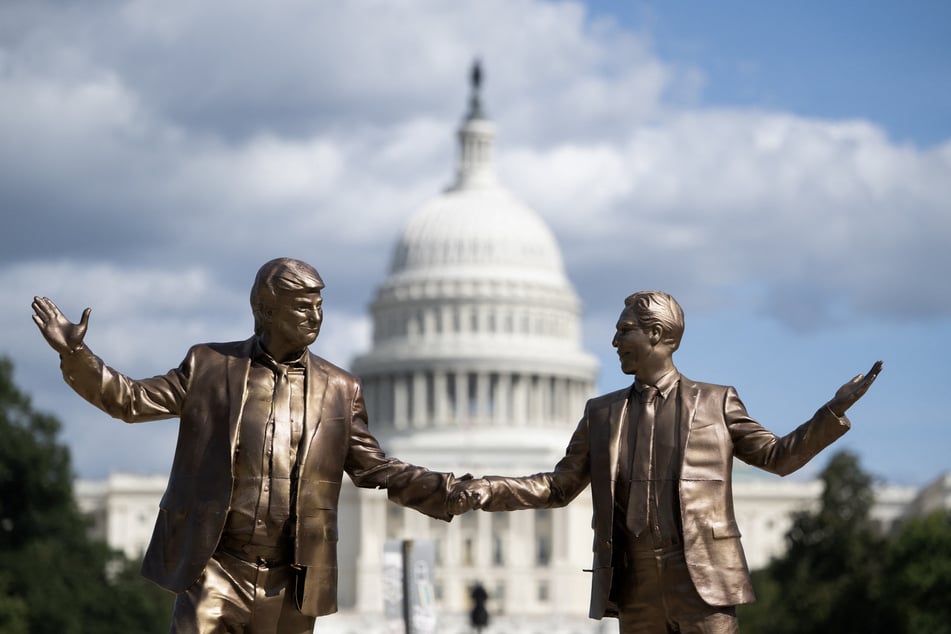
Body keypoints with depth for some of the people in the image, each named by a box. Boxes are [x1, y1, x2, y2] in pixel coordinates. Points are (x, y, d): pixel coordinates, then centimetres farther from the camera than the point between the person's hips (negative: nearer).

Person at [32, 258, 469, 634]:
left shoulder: (339, 390, 9)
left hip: (289, 580, 2)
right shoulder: (211, 366, 5)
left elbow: (373, 469, 9)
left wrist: (449, 493, -5)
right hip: (215, 567, -2)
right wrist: (74, 354, -9)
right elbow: (133, 400, 5)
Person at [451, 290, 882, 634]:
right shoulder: (602, 413, 17)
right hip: (635, 586, 4)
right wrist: (488, 491, 2)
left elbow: (777, 456, 11)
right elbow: (559, 486, 16)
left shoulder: (715, 402, 9)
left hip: (701, 578, -4)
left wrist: (835, 410, -1)